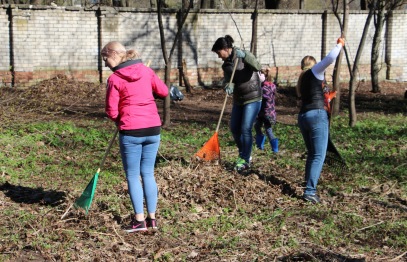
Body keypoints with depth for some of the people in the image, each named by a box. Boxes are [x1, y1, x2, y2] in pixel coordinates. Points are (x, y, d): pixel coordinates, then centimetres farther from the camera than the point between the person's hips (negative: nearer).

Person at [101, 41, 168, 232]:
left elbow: (112, 111, -7)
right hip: (153, 129, 5)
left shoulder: (114, 79, -8)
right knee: (148, 173, 13)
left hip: (131, 132, -5)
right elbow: (163, 92, 12)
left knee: (133, 176, 6)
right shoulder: (146, 71, 5)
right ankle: (152, 218, 16)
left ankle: (139, 220, 5)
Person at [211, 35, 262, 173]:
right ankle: (244, 154, 31)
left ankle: (245, 160, 3)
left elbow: (257, 67, -29)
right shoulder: (226, 64, 5)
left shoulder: (244, 55, -13)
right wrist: (229, 87, -29)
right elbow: (229, 80, -6)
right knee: (234, 129, 10)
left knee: (245, 129, -10)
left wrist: (244, 55, -40)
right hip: (238, 99, 7)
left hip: (252, 98, -7)